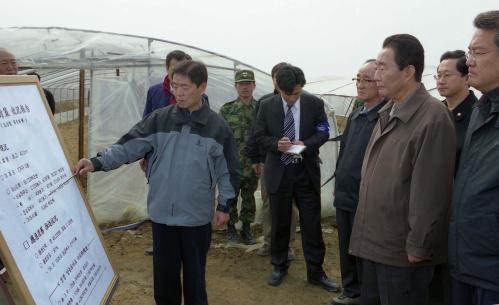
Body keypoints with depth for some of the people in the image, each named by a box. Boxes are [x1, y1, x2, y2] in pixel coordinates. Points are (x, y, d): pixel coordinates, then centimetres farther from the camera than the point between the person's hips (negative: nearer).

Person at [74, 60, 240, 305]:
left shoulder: (217, 126, -4)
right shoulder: (159, 119, -1)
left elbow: (228, 170, 2)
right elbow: (129, 146, -6)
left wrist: (225, 205, 1)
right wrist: (97, 162, -19)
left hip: (197, 217, -1)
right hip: (162, 214, 2)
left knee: (194, 275, 14)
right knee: (164, 275, 14)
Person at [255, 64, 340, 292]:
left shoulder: (315, 104, -3)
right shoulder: (267, 106, -1)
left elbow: (323, 132, 2)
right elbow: (260, 136, 3)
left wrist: (306, 144, -17)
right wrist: (276, 144, -18)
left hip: (306, 171, 0)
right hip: (278, 171, 1)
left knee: (312, 224, 4)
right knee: (279, 223, 12)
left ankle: (315, 272, 17)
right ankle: (279, 266, 30)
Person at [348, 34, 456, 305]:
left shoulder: (433, 117, -19)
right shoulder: (388, 113, 9)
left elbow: (430, 192, -20)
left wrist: (418, 247, -17)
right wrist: (366, 234, 16)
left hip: (403, 252, -8)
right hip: (374, 243, 8)